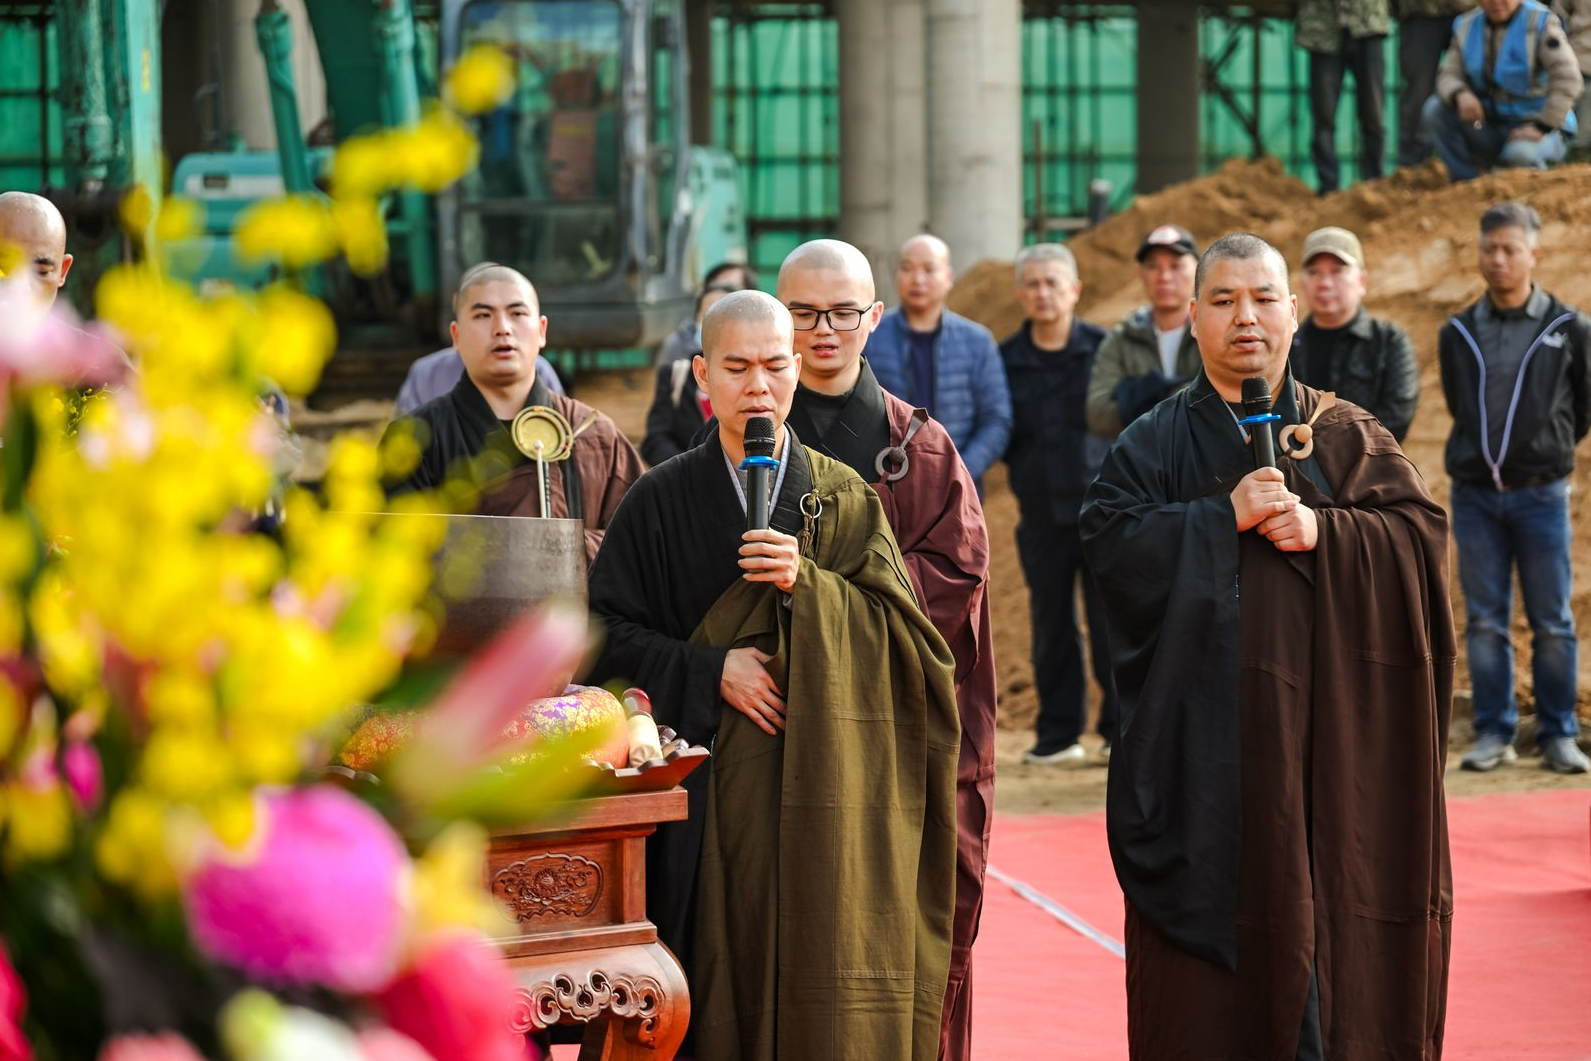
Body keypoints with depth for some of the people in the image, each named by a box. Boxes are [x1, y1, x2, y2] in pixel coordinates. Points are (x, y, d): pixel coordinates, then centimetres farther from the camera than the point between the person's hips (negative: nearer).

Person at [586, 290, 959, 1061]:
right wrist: (709, 671, -12)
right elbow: (607, 634, 1)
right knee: (718, 990, -2)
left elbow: (901, 634, 0)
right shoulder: (660, 502, 5)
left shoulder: (846, 500, 8)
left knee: (822, 996, -4)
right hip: (706, 804, 0)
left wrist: (806, 586, -15)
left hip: (820, 803, 1)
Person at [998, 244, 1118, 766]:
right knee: (1051, 623, 6)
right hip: (1041, 511, 2)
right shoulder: (1005, 358, 6)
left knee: (1111, 620, -4)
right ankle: (1057, 732, 13)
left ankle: (1121, 728, 5)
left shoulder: (1104, 348, 0)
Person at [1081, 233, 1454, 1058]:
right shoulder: (1154, 446, 7)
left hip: (1330, 742, 1)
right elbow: (1111, 543, -7)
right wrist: (1224, 518, -15)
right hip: (1206, 743, -1)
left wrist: (1323, 531, -14)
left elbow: (1420, 531, 0)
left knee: (1326, 912, 0)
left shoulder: (1347, 437, 11)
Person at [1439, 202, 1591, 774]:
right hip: (1475, 494, 2)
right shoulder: (1458, 334, 7)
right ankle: (1494, 733, 10)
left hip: (1540, 493, -2)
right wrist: (1487, 452, 12)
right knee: (1485, 622, 3)